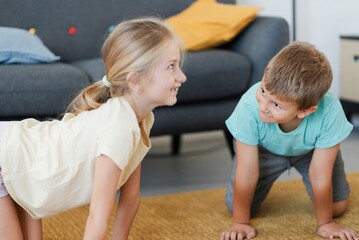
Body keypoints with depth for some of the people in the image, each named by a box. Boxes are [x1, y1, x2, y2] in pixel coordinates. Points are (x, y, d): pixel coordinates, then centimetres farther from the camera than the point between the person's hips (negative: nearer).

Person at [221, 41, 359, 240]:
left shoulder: (330, 113, -43)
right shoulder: (249, 106, -42)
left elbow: (320, 176, -29)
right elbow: (246, 172, -29)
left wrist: (325, 224, -18)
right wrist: (240, 222, -21)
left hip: (311, 150, 0)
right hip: (265, 149, 0)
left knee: (337, 206, -4)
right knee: (236, 206, -6)